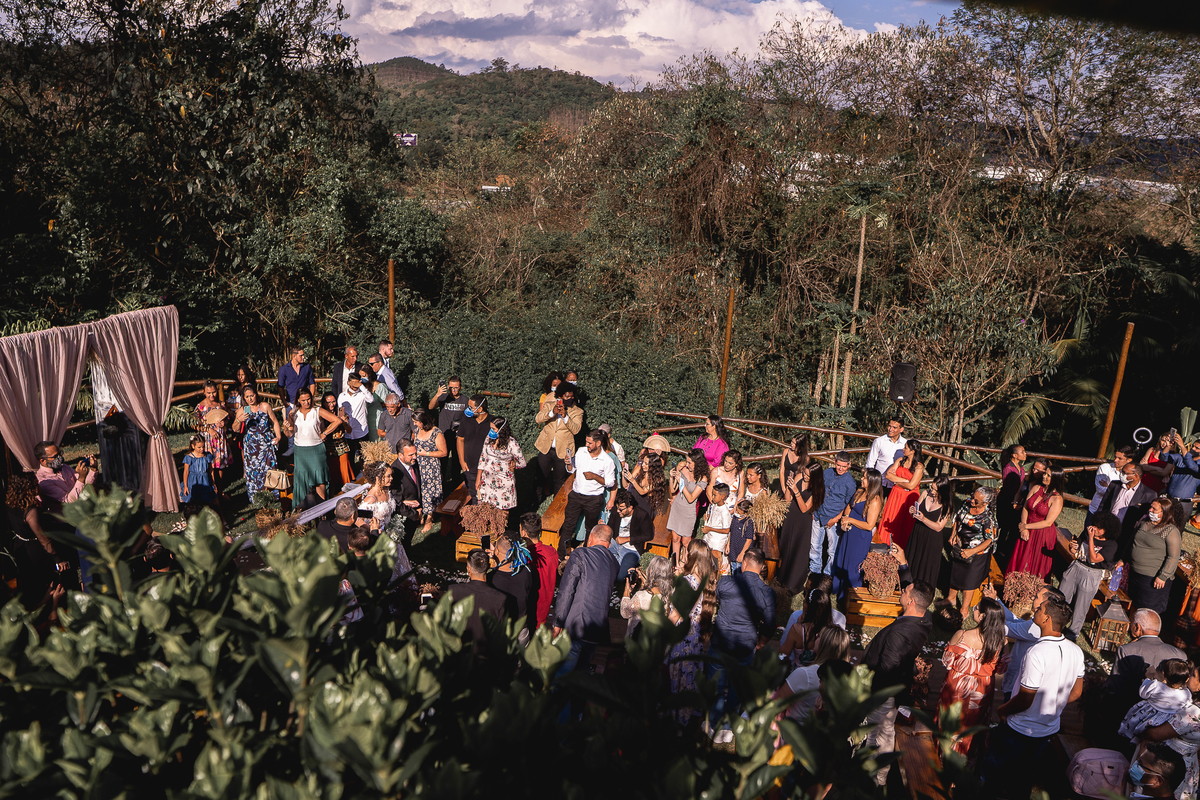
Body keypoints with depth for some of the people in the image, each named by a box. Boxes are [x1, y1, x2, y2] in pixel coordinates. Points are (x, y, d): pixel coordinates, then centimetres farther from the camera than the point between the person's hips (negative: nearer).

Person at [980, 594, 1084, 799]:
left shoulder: (1037, 653, -31)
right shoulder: (1076, 652, -8)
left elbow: (1025, 700, -24)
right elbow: (1076, 693, 6)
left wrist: (1002, 710, -7)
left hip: (1020, 730, -7)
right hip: (1050, 729, 7)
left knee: (993, 775, 15)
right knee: (1024, 778, 26)